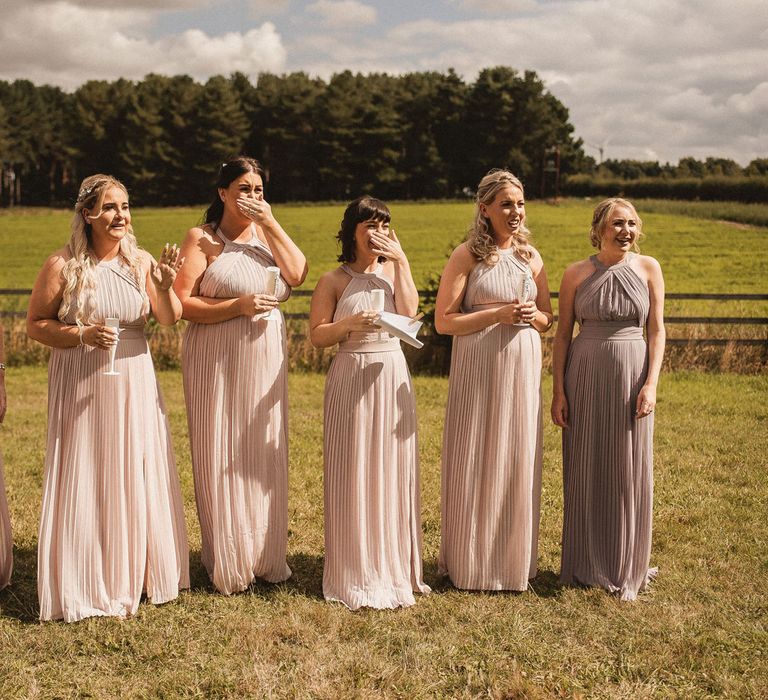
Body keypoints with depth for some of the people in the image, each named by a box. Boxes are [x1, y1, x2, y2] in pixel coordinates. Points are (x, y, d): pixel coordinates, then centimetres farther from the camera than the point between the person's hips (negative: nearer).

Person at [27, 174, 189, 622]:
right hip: (81, 384, -3)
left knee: (138, 478, 8)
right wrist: (82, 335, -17)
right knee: (84, 481, 1)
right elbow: (35, 324, -2)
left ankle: (138, 573, 24)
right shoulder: (63, 266, -6)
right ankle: (85, 586, 14)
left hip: (134, 383, 3)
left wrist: (165, 287, -23)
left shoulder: (141, 262, 2)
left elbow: (170, 320, -4)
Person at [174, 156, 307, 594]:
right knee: (222, 458, 0)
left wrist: (270, 223, -8)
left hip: (265, 360, 4)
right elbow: (181, 304, -9)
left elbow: (297, 275, -5)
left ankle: (267, 557, 20)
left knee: (264, 456, 8)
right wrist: (237, 306, -18)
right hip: (218, 361, -4)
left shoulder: (266, 234, 12)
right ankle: (228, 563, 12)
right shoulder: (203, 238, -2)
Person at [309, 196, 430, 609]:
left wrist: (401, 263, -8)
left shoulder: (393, 270, 9)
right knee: (353, 473, 0)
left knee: (392, 471, 7)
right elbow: (316, 336, -2)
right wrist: (347, 325, -19)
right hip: (351, 379, -3)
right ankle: (356, 573, 10)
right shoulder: (334, 280, 1)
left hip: (392, 377, 3)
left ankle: (393, 565, 18)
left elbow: (409, 311, -7)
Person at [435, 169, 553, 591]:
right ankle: (470, 562, 16)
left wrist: (533, 315, -6)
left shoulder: (531, 256, 9)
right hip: (478, 369, -4)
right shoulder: (467, 255, -4)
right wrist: (498, 314, -18)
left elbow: (548, 318, 17)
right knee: (475, 462, 2)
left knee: (517, 462, 8)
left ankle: (513, 559, 22)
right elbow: (443, 321, -8)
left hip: (523, 369, 4)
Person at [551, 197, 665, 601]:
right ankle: (585, 565, 20)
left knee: (630, 472, 5)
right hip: (585, 376, 0)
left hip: (632, 374, 0)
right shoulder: (577, 274, 1)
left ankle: (626, 567, 19)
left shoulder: (648, 268, 2)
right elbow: (563, 334, 2)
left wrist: (651, 383, -9)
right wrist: (558, 391, -3)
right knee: (585, 470, 6)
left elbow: (657, 330, 1)